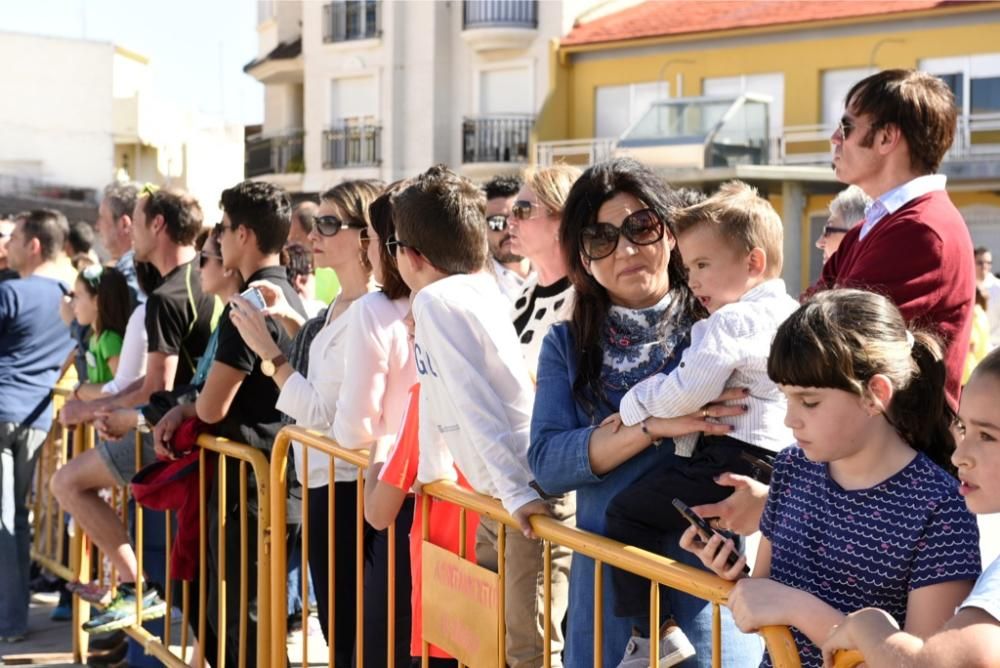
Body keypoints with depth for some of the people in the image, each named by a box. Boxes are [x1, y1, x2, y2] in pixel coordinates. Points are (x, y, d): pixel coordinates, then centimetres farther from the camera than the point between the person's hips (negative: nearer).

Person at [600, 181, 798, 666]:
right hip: (781, 459, 10)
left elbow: (686, 392, -22)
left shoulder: (730, 322, -13)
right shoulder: (788, 313, 16)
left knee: (628, 510, -5)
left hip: (734, 460, -10)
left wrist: (634, 406, -5)